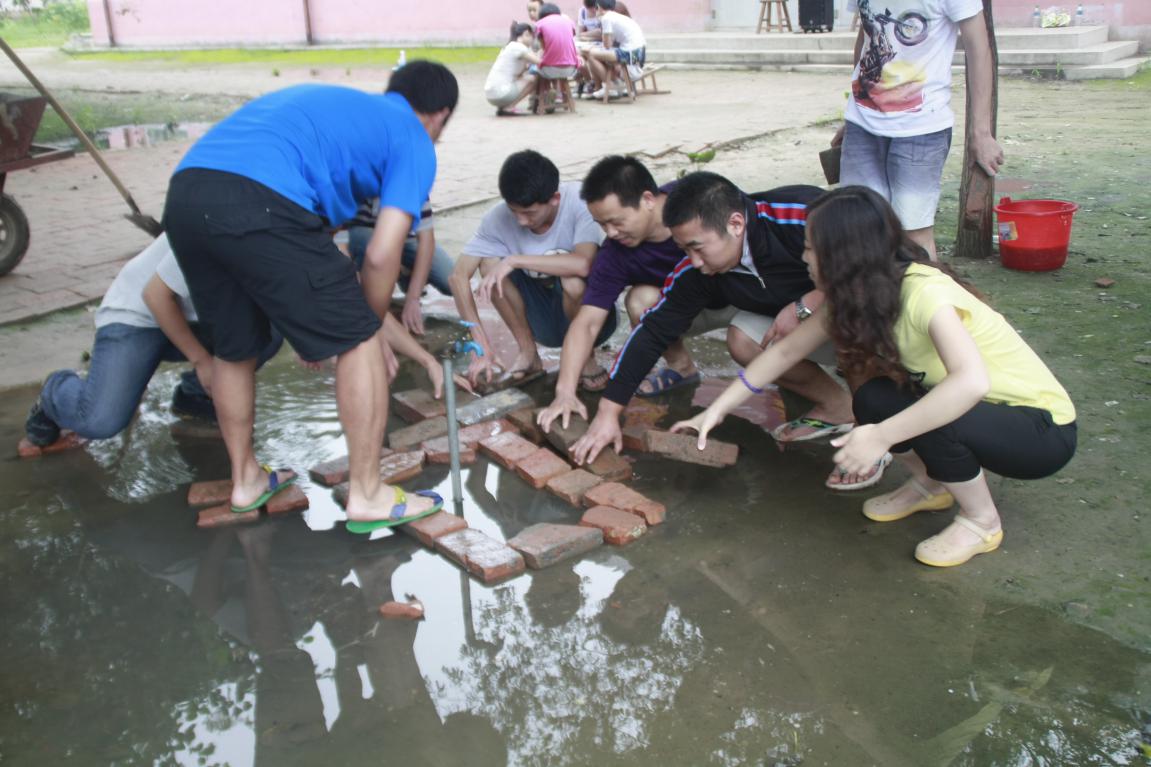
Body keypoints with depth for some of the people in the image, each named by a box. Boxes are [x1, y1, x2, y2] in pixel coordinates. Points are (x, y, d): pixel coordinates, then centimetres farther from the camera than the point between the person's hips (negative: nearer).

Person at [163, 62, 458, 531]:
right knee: (358, 341, 7)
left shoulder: (332, 102, 36)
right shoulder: (413, 140, 14)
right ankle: (367, 496, 15)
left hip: (183, 196, 8)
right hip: (259, 205, -8)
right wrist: (370, 328, 19)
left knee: (233, 348, 25)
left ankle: (245, 479, 40)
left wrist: (308, 321, 41)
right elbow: (381, 255, 2)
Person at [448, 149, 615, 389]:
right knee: (488, 263, -20)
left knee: (573, 281, -36)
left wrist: (515, 260, -37)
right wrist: (480, 344, -25)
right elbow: (459, 276, -17)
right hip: (543, 319, 3)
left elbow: (583, 264, -39)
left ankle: (585, 355, -5)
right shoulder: (499, 217, -16)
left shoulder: (579, 200, -24)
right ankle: (527, 352, -3)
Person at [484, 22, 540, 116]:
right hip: (500, 93, -10)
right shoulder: (518, 47, -8)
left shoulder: (510, 47, 21)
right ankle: (508, 108, -5)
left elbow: (518, 74, 15)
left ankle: (502, 108, 10)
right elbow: (539, 62, -14)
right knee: (533, 78, -3)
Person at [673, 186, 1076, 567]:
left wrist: (881, 437, -43)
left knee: (934, 416, -32)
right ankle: (930, 485, 12)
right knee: (874, 400, -13)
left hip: (1045, 430, -7)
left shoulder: (925, 292, -31)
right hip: (980, 406, 7)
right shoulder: (863, 296, -6)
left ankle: (981, 522, -5)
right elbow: (787, 350, 2)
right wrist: (717, 409, 1)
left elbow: (972, 381, -46)